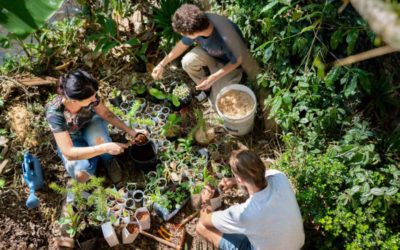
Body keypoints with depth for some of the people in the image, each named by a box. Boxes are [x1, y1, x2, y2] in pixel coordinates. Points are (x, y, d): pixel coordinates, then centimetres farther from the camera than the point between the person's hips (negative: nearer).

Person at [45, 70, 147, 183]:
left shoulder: (88, 95, -30)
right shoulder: (55, 113, -39)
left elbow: (106, 114, -11)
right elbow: (69, 153, -40)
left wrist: (130, 131, -19)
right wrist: (105, 147, -45)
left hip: (91, 127, 2)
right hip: (72, 141, -2)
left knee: (97, 138, -36)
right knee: (81, 175, -28)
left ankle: (108, 159, -3)